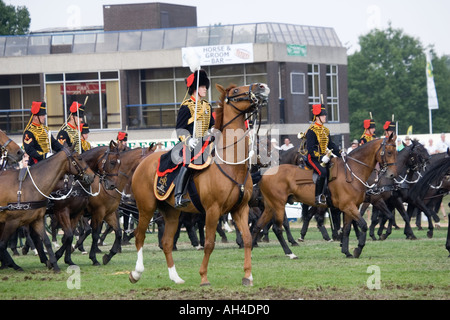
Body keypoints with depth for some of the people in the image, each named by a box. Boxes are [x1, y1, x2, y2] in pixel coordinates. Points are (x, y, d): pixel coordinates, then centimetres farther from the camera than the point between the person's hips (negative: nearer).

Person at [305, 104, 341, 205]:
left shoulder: (325, 130, 16)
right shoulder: (312, 131, -11)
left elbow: (331, 145, 20)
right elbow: (310, 148, -18)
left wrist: (340, 154, 8)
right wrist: (321, 157, -27)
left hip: (323, 156, 8)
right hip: (313, 158, -8)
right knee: (322, 172, -30)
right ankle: (318, 196, -24)